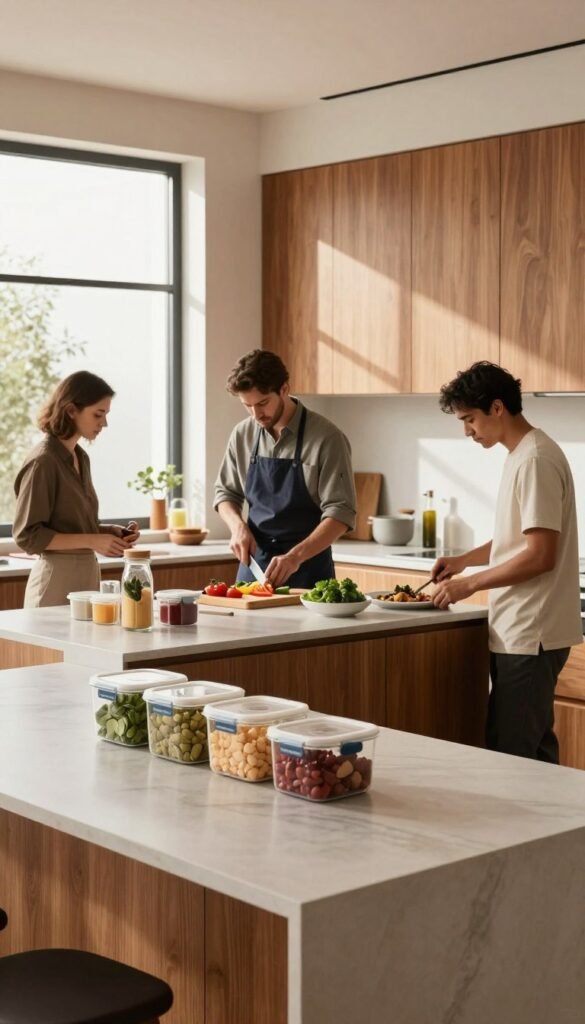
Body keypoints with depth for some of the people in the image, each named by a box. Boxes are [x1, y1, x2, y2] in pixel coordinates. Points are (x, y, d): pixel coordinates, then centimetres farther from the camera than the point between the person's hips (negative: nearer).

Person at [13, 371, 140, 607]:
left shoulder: (81, 458, 11)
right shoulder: (43, 462, -13)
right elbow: (27, 535, -15)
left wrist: (110, 531, 3)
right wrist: (92, 541, -19)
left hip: (87, 574, 8)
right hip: (56, 579, -8)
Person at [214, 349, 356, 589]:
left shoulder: (326, 438, -12)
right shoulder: (242, 435, 3)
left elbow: (340, 513, -15)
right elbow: (225, 493, 15)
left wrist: (295, 556, -27)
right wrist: (238, 526, -7)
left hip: (308, 569, -4)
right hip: (253, 564, 4)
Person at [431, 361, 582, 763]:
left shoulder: (535, 460, -16)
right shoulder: (523, 455, 14)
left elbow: (540, 555, -21)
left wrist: (470, 584, -14)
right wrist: (464, 560, 12)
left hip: (530, 635, -10)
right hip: (524, 632, 10)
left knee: (509, 756, -6)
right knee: (536, 752, 14)